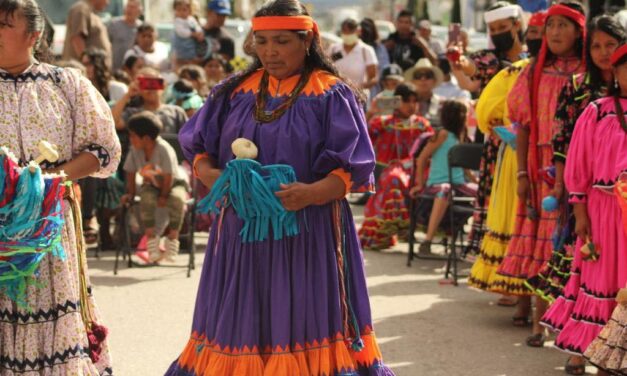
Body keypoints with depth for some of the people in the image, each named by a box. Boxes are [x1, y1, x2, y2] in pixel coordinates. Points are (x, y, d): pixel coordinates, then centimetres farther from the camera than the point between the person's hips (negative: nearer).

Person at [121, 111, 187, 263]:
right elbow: (130, 172, -1)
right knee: (147, 198, -32)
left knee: (177, 199, -36)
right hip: (152, 185, 3)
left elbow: (169, 175, -23)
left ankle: (172, 238, -19)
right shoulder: (135, 150, -12)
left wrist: (164, 196, -21)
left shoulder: (163, 149, -27)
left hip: (174, 184, -3)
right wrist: (130, 193, -8)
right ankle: (151, 237, -21)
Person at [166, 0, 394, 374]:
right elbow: (198, 149, 11)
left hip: (308, 233, -4)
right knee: (240, 328, 6)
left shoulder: (331, 95, -2)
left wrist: (311, 193, -25)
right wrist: (213, 176, -12)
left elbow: (353, 168, -7)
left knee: (303, 327, -3)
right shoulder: (236, 91, 10)